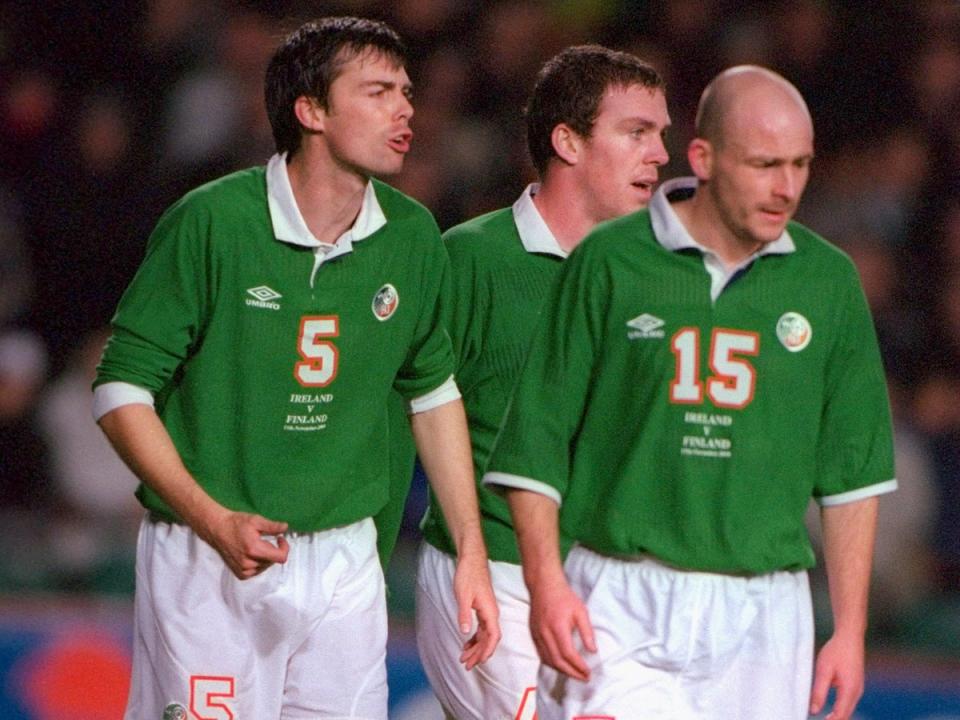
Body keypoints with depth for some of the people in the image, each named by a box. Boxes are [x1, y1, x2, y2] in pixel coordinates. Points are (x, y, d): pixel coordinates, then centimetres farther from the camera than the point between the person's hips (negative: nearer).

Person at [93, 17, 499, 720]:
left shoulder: (412, 237, 3)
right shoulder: (212, 221, -11)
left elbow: (435, 392, 17)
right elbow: (122, 390, -9)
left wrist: (473, 553, 13)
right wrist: (214, 521, -20)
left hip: (346, 562, 4)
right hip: (205, 561, -4)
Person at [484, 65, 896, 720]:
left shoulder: (828, 280, 8)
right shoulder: (609, 263, 0)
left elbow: (853, 470, 11)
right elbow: (538, 437, 2)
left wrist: (850, 629, 7)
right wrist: (546, 583, -8)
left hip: (762, 616, 3)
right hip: (620, 606, -2)